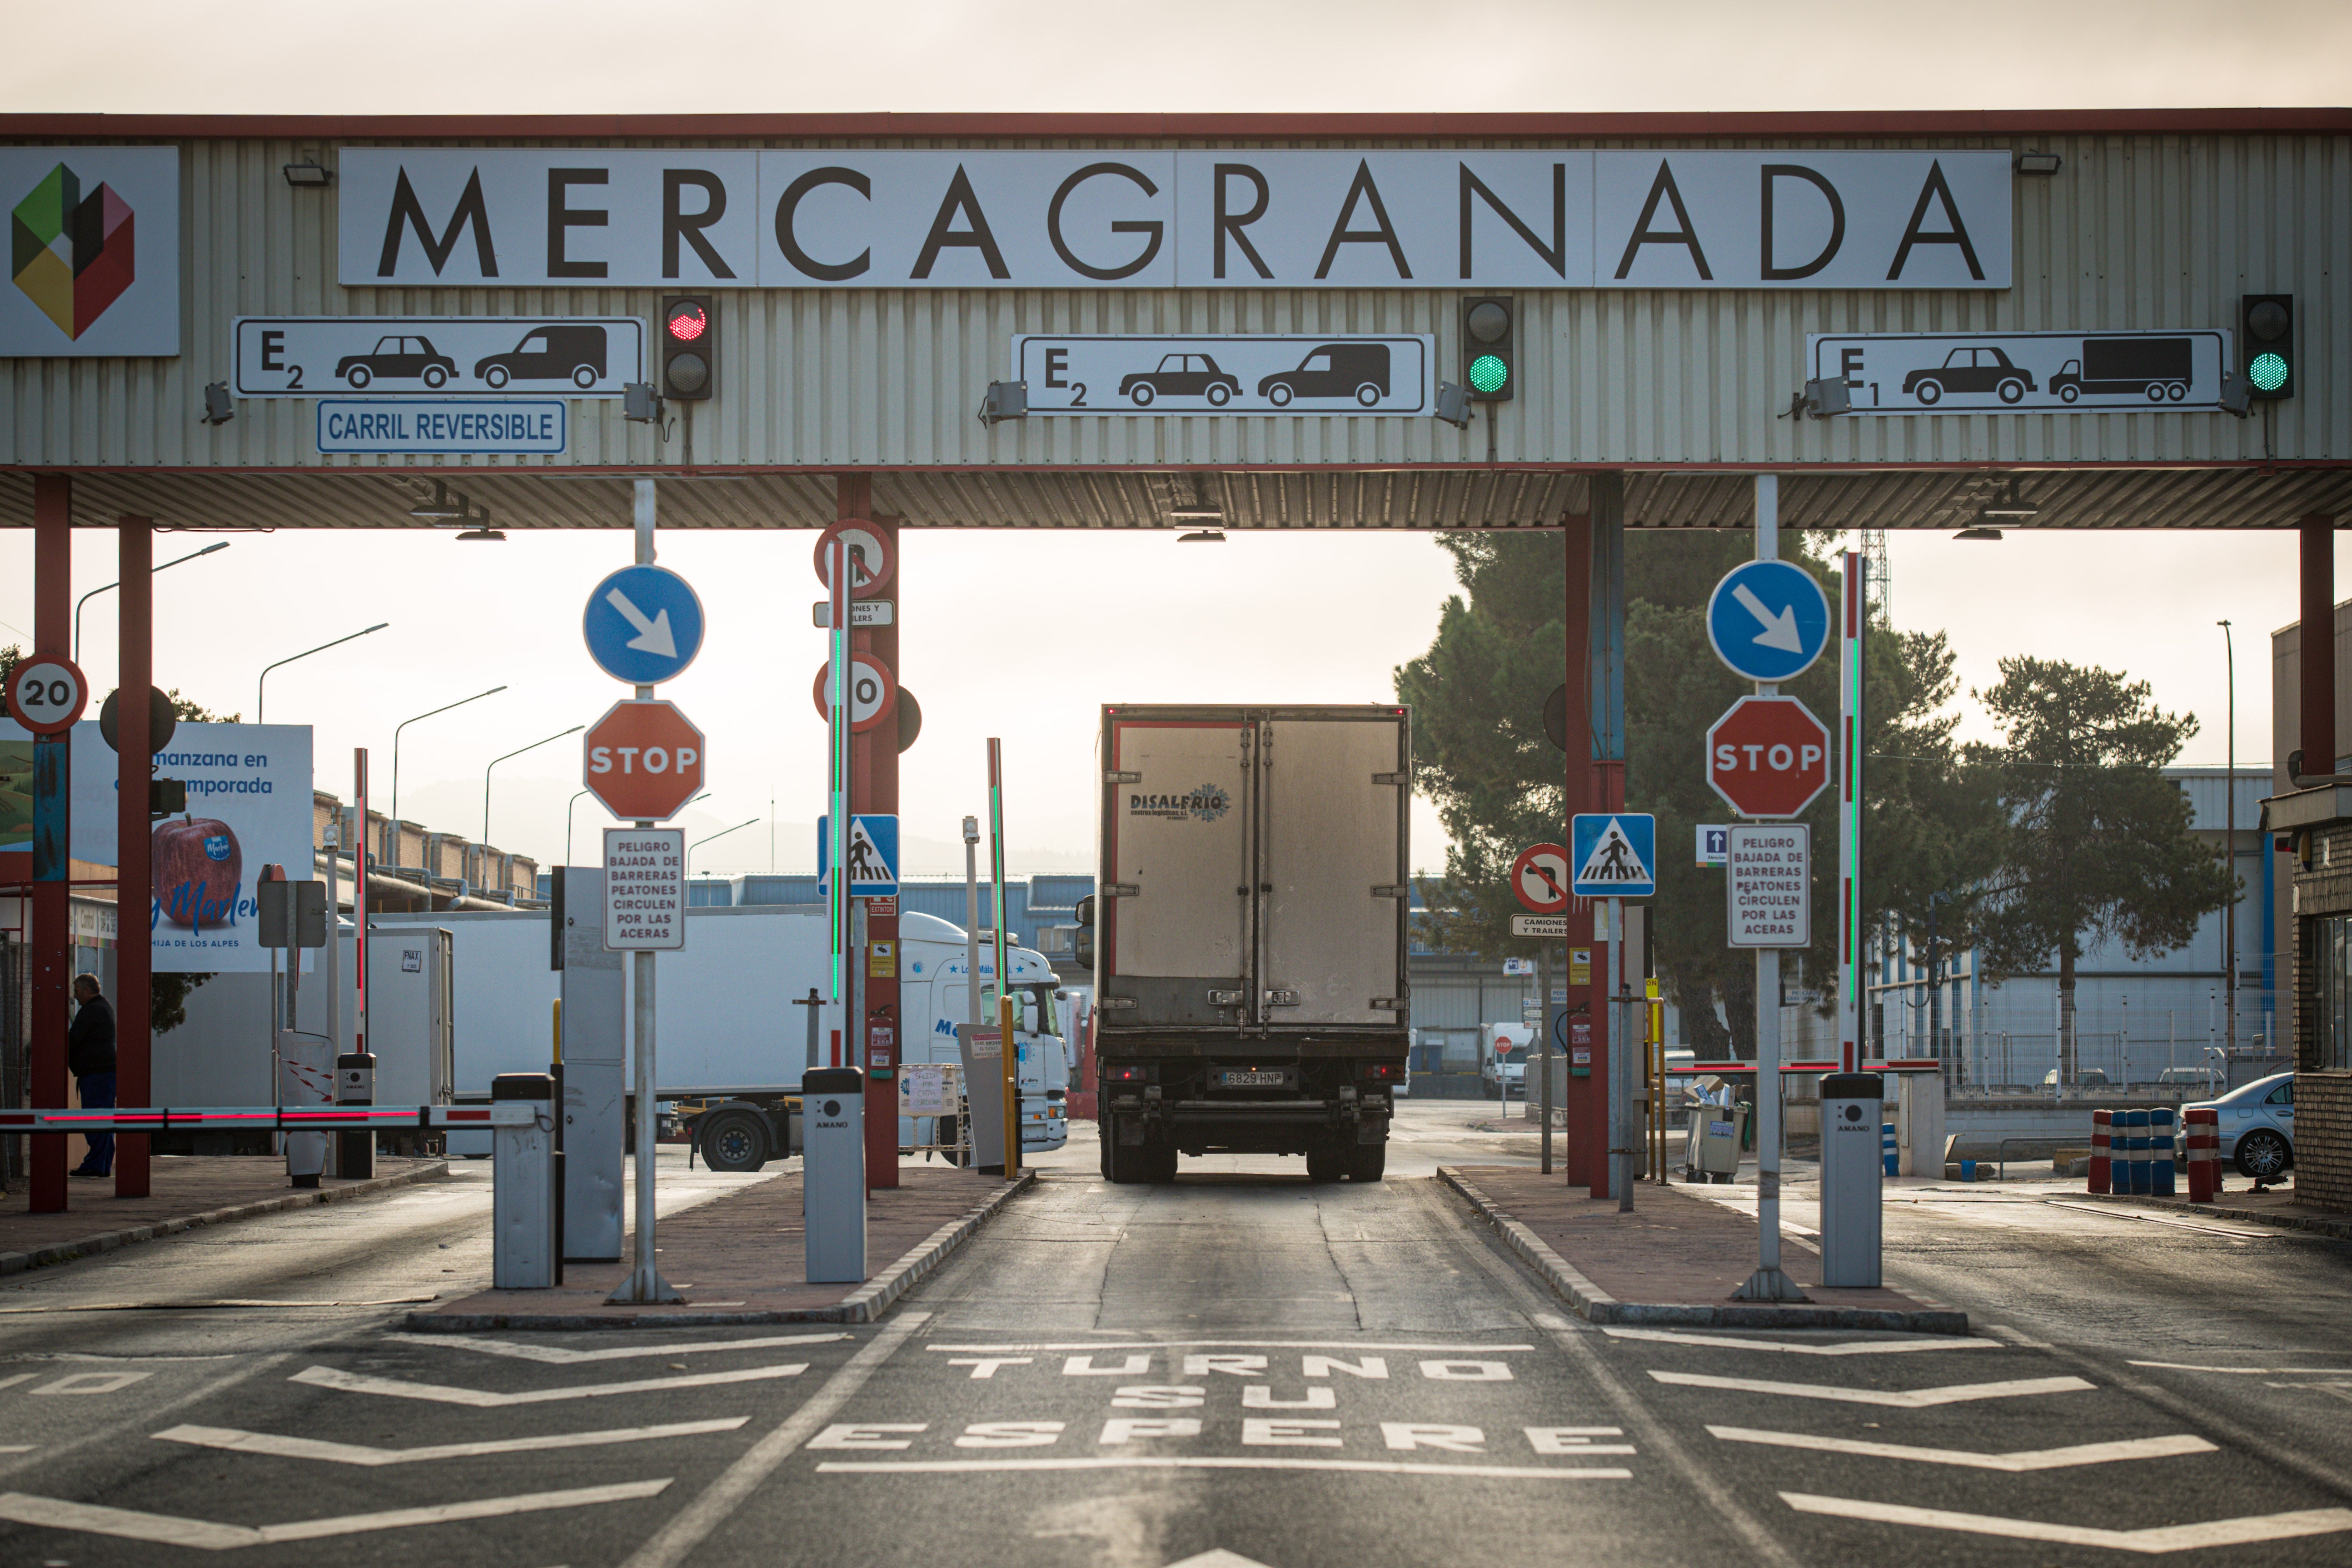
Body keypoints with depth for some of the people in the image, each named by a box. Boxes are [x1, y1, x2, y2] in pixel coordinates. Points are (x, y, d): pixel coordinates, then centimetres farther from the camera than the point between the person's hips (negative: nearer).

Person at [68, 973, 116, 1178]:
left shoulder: (91, 1011, -12)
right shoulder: (106, 1006, 20)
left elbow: (72, 1040, -14)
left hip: (95, 1073, -10)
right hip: (108, 1069, 10)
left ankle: (95, 1165, -12)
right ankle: (105, 1165, 11)